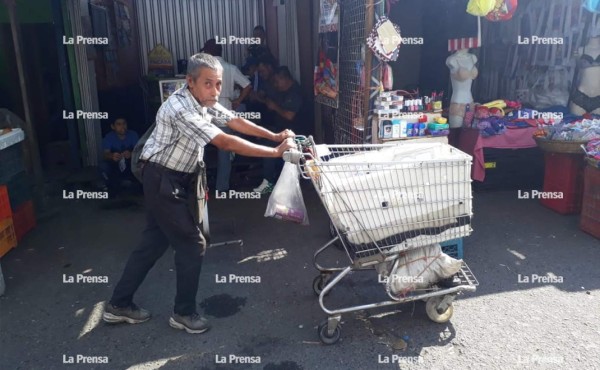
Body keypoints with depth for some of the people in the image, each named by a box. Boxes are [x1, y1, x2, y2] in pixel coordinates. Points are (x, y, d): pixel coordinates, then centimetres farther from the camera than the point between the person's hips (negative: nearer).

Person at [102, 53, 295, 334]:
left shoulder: (205, 102, 0)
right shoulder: (180, 109, -28)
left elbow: (235, 122, 7)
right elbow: (226, 143, -33)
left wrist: (275, 136, -1)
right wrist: (276, 152, -31)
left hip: (180, 180, 9)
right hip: (163, 181, -9)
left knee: (154, 242, 15)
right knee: (192, 245, -2)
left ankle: (119, 305, 29)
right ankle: (184, 313, 17)